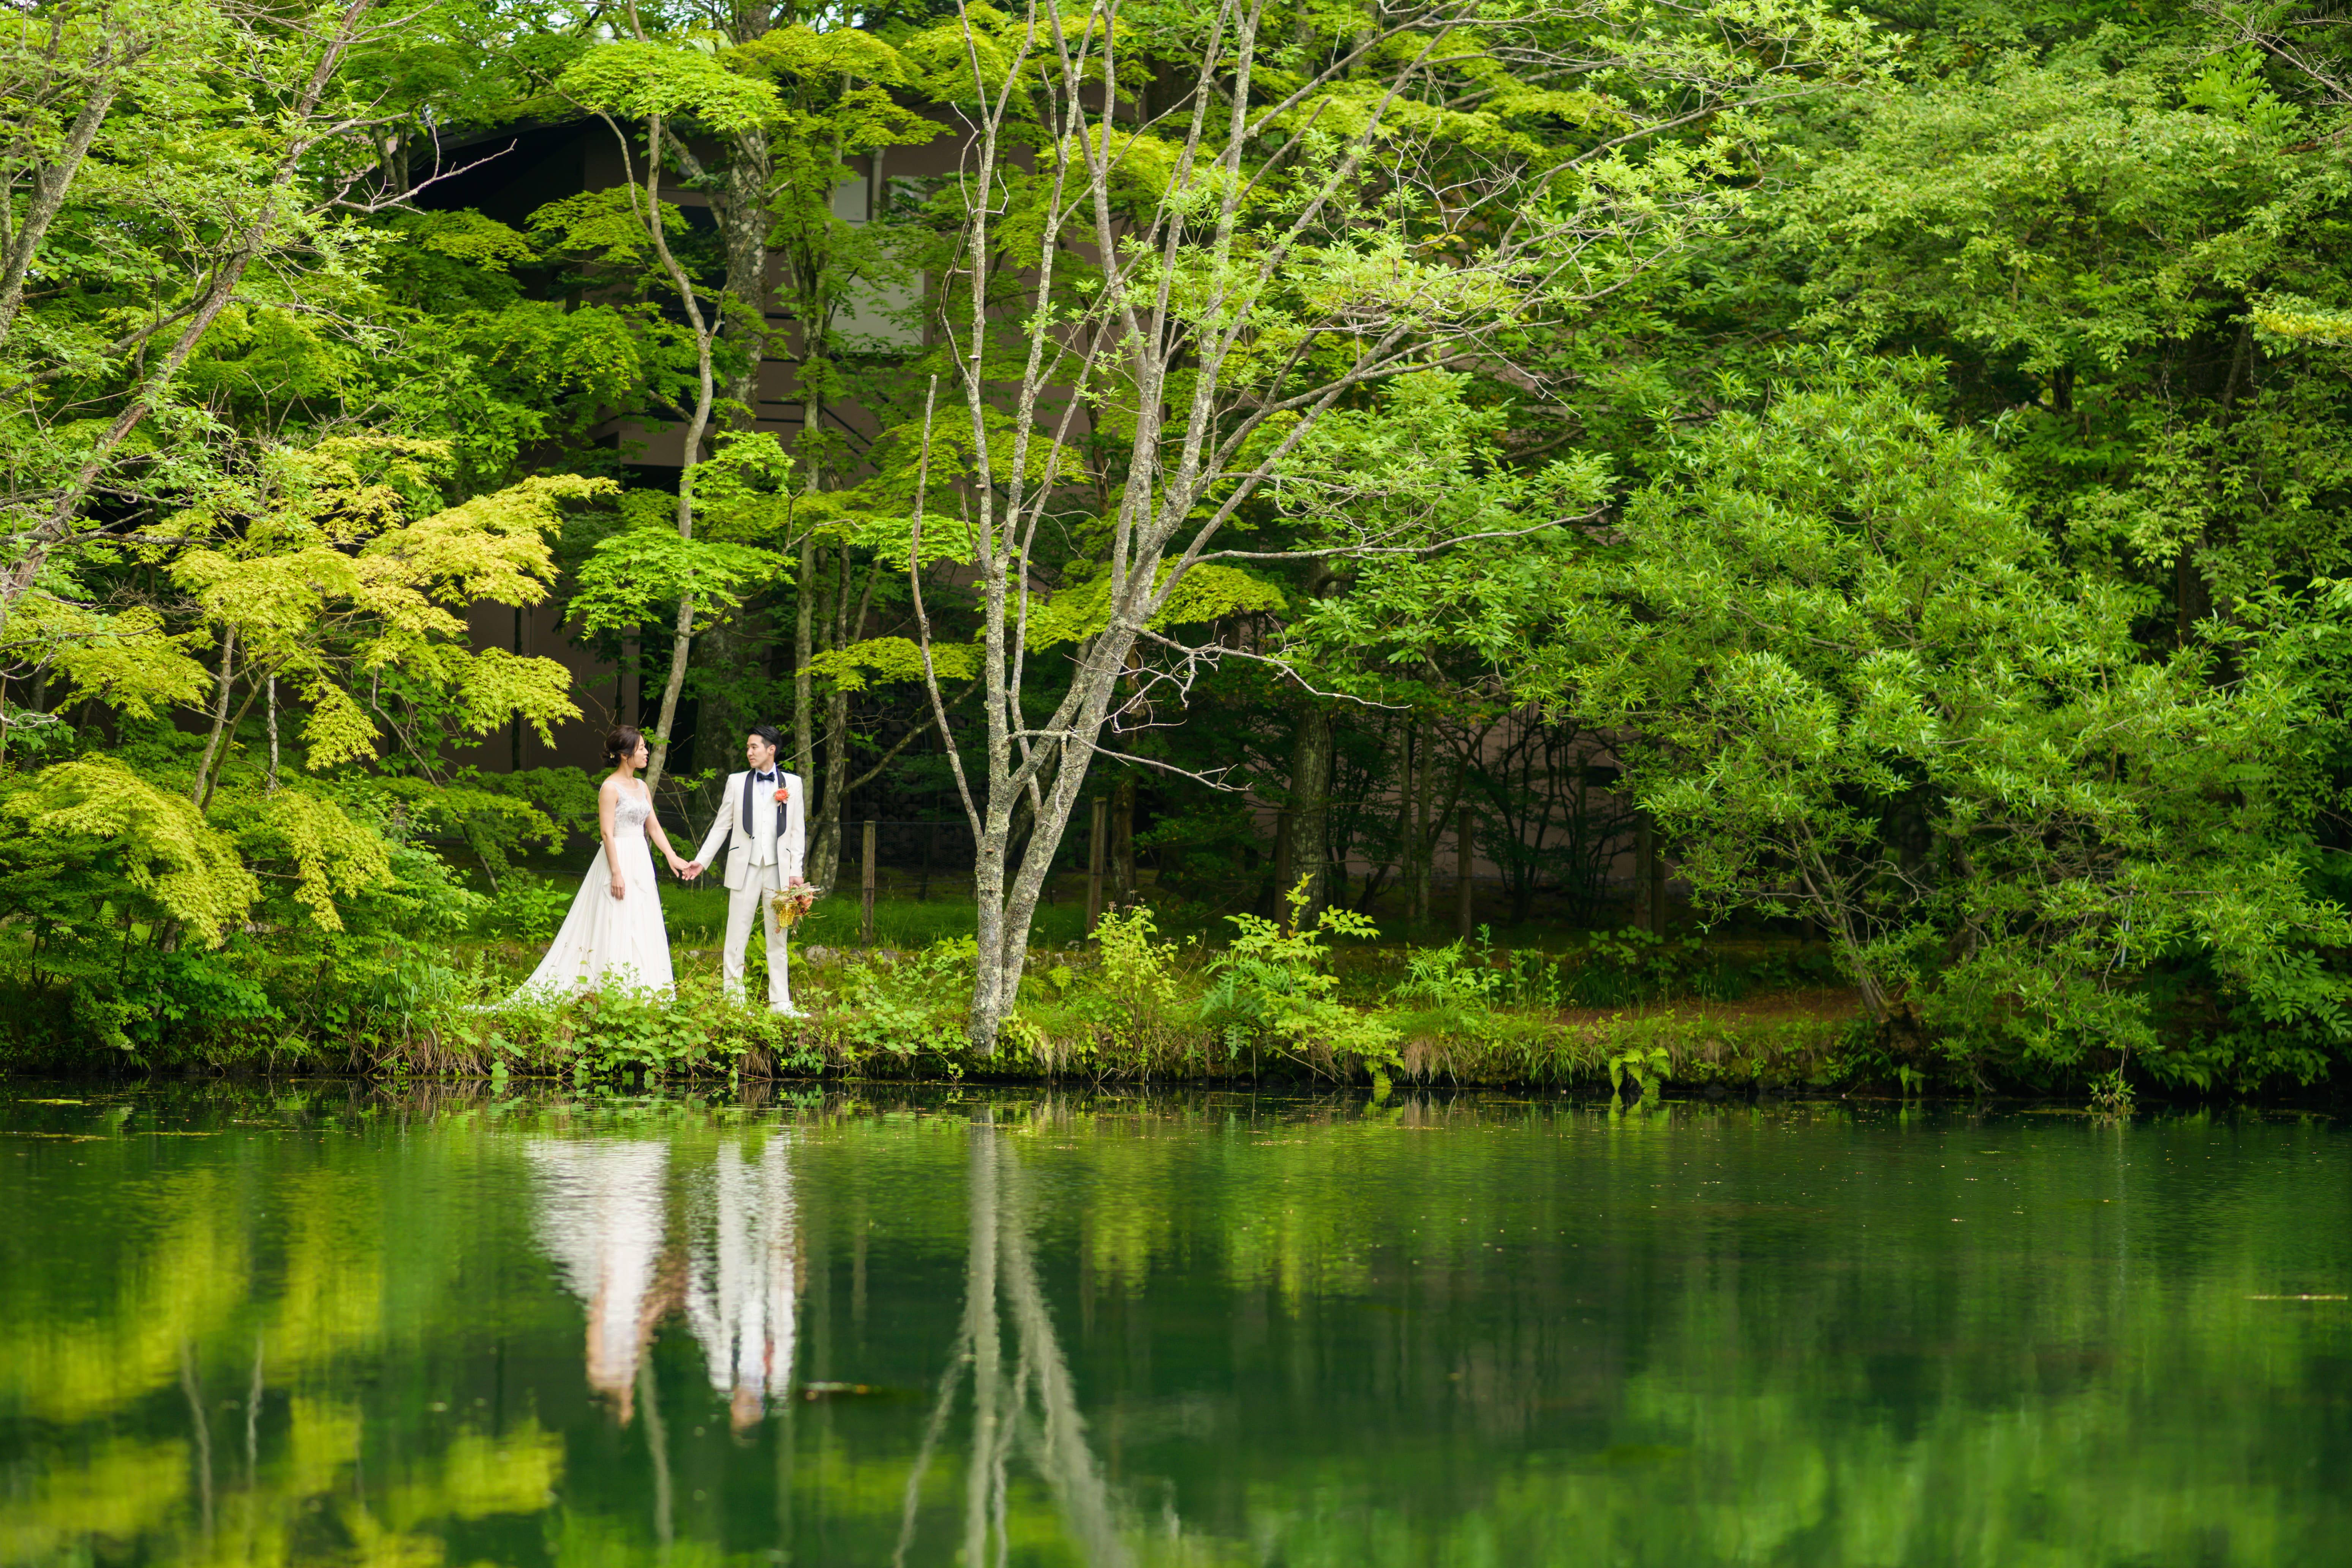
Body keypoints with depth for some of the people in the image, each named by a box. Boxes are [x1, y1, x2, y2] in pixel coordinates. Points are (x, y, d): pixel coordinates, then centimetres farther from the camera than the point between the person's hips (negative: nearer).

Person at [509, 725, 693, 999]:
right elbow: (607, 833, -15)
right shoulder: (610, 788, -11)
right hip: (619, 861, -8)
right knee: (617, 930, -7)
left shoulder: (641, 788, 13)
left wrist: (672, 857, 5)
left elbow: (653, 826, 15)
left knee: (642, 931, 7)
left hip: (641, 863, 8)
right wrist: (616, 872, -19)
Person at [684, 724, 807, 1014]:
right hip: (745, 869, 0)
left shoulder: (792, 783, 9)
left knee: (778, 938, 4)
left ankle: (780, 1003, 8)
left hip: (778, 870, 0)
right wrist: (701, 860, 5)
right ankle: (733, 998, 1)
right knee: (736, 936, -2)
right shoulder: (737, 782, 9)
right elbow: (722, 826, 11)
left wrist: (796, 871, 0)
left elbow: (797, 830, 7)